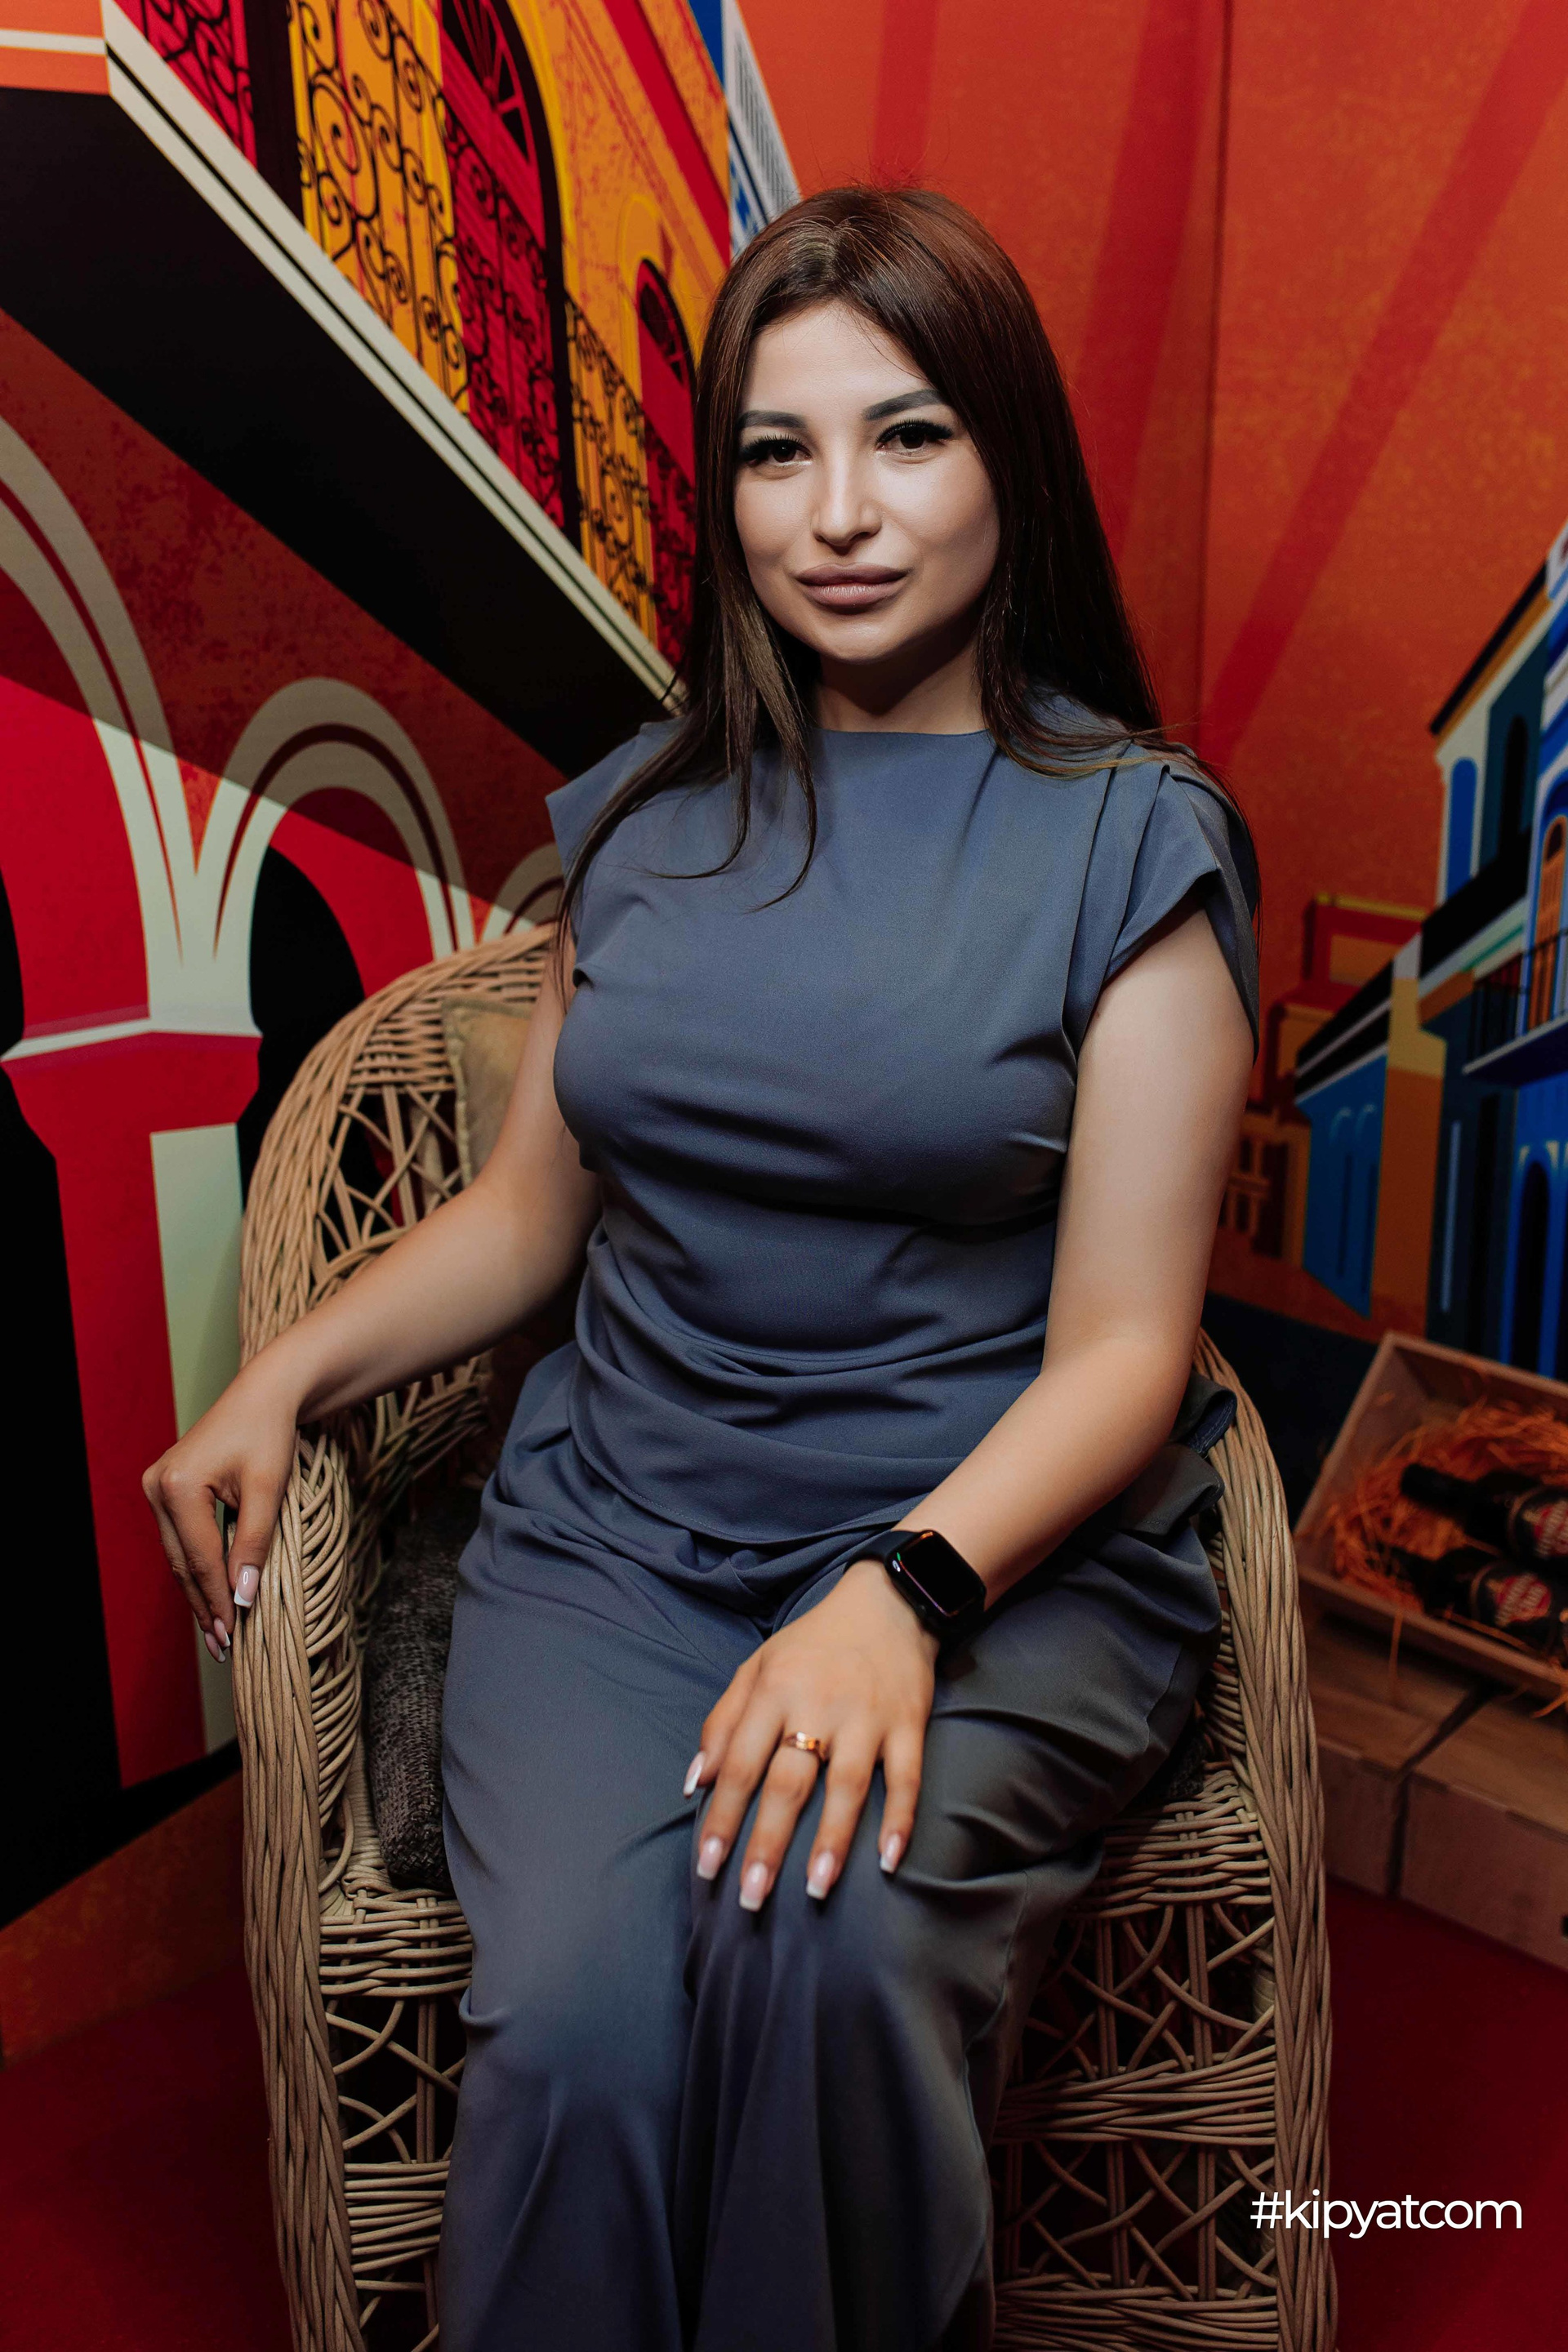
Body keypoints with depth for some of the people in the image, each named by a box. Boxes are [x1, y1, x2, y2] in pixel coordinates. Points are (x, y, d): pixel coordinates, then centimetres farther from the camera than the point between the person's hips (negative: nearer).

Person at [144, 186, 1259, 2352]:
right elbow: (529, 1208, 16)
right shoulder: (647, 815, 11)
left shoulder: (1130, 834, -2)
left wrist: (901, 1593, -23)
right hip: (615, 1532, 3)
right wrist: (283, 1376, 0)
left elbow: (1121, 1343, -7)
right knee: (578, 2020, -25)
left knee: (828, 1949, -31)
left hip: (1000, 1549, -2)